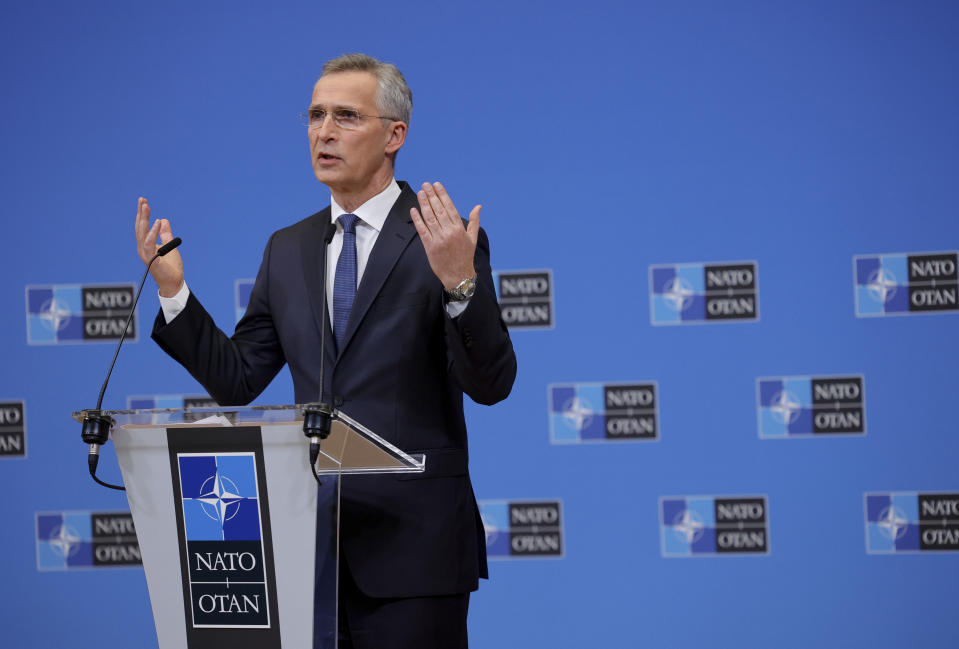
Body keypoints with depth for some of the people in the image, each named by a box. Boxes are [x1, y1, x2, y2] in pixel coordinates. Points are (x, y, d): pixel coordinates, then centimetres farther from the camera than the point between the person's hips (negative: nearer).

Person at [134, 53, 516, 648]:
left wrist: (459, 283, -27)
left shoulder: (445, 241, -4)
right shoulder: (288, 250, 13)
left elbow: (491, 385, -11)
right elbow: (237, 380, 12)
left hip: (412, 535, -5)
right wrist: (172, 289, 1)